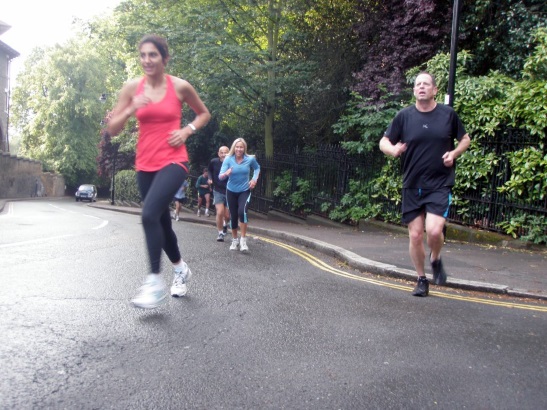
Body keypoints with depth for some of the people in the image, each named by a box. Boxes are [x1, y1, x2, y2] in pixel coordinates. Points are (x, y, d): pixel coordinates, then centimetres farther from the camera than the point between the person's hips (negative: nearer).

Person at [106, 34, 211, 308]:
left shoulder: (180, 86, -3)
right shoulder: (132, 87, 2)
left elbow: (204, 114, 13)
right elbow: (112, 129, 1)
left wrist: (187, 131, -5)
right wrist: (131, 109, -16)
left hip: (173, 162, -4)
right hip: (145, 165, 4)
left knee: (149, 214, -24)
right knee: (162, 221, 14)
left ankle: (155, 282, -14)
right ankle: (181, 269, 38)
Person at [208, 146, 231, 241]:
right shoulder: (214, 162, -6)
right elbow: (210, 170, 16)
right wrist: (210, 178, 1)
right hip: (218, 191, 1)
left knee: (227, 215, 5)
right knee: (220, 212, -15)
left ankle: (225, 224, 41)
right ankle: (220, 233, 3)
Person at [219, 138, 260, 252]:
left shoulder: (250, 159, -12)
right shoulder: (228, 159, -15)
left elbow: (257, 168, 11)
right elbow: (220, 177, -20)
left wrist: (254, 179, -5)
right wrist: (226, 174, -42)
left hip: (245, 191, -1)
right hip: (231, 191, 1)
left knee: (242, 211, -25)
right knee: (233, 216, 8)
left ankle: (243, 239, -12)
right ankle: (235, 240, 29)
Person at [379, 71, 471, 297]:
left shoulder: (448, 114, 1)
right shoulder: (404, 116, 1)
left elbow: (465, 139, 13)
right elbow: (384, 142, 4)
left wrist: (454, 153, -7)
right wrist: (392, 149, -18)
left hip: (440, 184, -1)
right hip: (412, 185, 2)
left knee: (434, 230, -18)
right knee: (415, 235, 4)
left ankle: (436, 260, 17)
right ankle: (421, 280, 24)